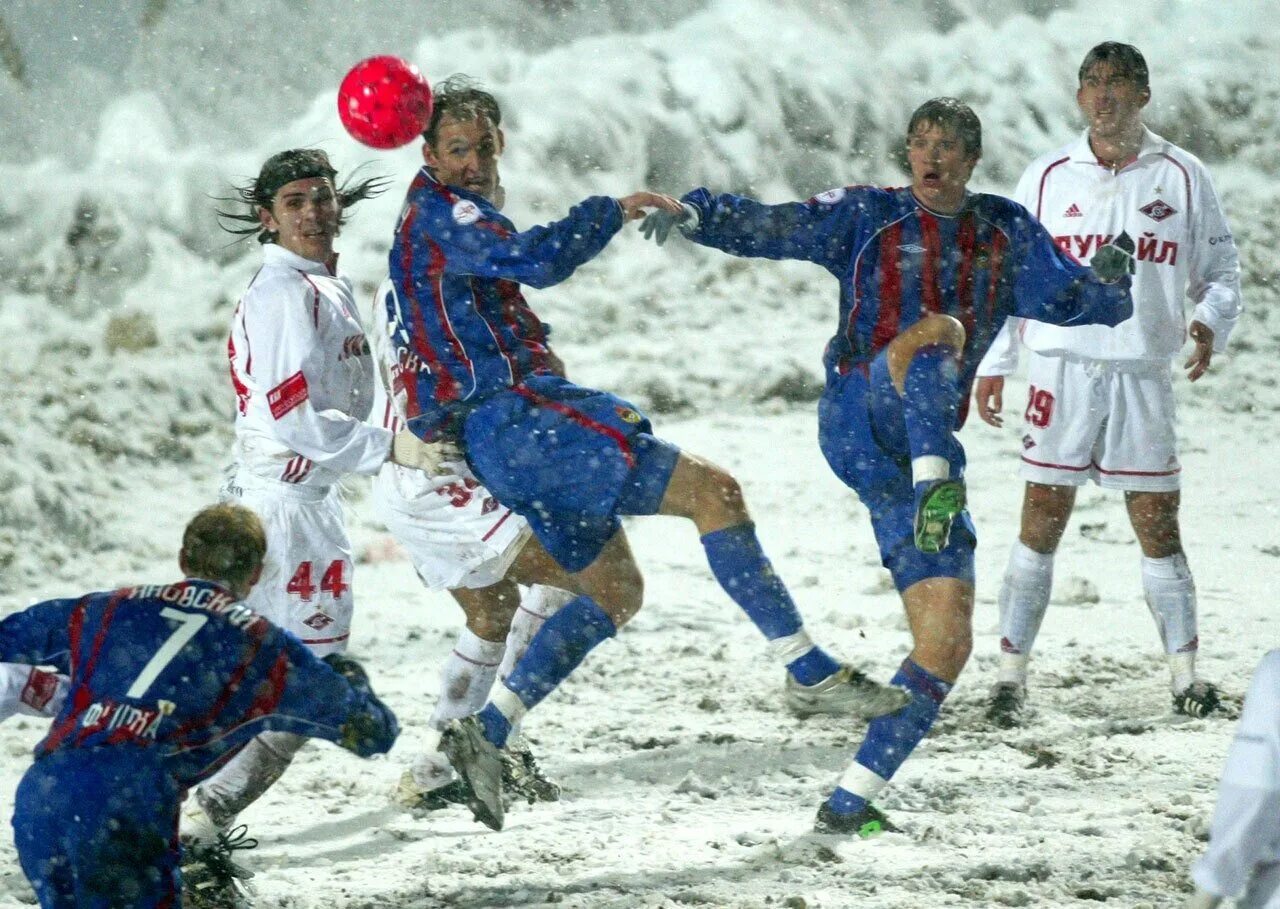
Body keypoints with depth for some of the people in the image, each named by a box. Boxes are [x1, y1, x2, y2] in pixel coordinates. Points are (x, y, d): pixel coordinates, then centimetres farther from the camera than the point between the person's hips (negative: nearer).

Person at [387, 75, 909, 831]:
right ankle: (810, 675, -14)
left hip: (496, 436, 11)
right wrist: (614, 211, -14)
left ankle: (484, 737, 8)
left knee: (615, 589, 16)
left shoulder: (445, 219, 23)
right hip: (517, 419, -11)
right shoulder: (442, 214, -10)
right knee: (711, 490, -13)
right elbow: (535, 261, -28)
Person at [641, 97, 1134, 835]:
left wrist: (1114, 283, -4)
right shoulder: (868, 216, 8)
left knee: (948, 642, -4)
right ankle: (934, 488, -59)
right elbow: (768, 228, -2)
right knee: (935, 331, -35)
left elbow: (1076, 298, 16)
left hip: (926, 446, 4)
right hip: (860, 419, -4)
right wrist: (695, 214, -18)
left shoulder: (1005, 233, 18)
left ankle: (851, 802, 2)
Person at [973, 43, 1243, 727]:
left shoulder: (1181, 176, 4)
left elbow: (1220, 268, 9)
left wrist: (1211, 323, -10)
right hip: (1062, 368, 0)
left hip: (1141, 375, 0)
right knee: (1041, 522, -3)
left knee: (1157, 526, 1)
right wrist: (991, 365, 9)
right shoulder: (1047, 178, 6)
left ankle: (1185, 672, 10)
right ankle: (1010, 675, 1)